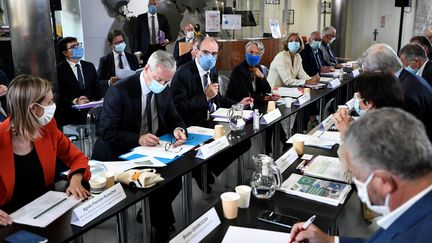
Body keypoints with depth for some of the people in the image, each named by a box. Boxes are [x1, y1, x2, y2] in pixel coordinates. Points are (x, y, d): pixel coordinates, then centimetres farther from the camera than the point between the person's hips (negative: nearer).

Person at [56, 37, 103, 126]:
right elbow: (59, 94, -5)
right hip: (70, 115, -5)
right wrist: (74, 101, -20)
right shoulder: (59, 70, 0)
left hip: (90, 112, 5)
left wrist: (94, 101, -6)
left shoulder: (89, 66, 17)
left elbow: (97, 88, 14)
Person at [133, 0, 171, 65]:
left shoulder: (163, 18, 9)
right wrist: (138, 50, -5)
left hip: (160, 49, 1)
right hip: (146, 50, -1)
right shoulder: (141, 18, 4)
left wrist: (167, 40, -9)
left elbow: (168, 32, 14)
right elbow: (137, 35, 3)